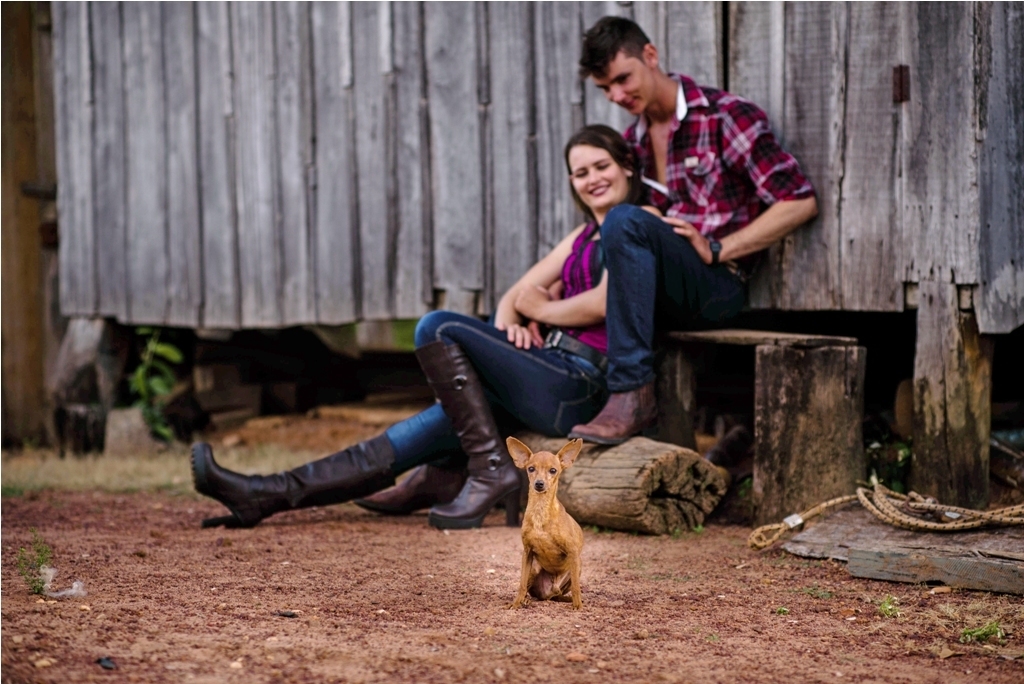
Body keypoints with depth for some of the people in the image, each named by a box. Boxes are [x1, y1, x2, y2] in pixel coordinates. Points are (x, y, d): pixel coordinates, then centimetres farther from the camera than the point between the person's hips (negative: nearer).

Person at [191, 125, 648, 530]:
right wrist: (508, 322, -5)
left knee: (437, 328, -16)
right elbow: (517, 293, 20)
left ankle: (490, 468, -20)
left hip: (577, 388, -8)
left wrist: (540, 308, 3)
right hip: (552, 374, 8)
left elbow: (603, 303, -16)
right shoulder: (583, 237, 26)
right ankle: (274, 494, 0)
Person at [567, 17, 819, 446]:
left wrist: (717, 250, -13)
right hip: (661, 295, 7)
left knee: (625, 222, -32)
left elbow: (800, 202, -7)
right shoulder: (632, 141, 19)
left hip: (718, 286, -7)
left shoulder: (724, 116, -1)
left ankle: (631, 393, -37)